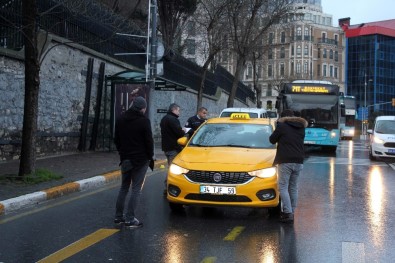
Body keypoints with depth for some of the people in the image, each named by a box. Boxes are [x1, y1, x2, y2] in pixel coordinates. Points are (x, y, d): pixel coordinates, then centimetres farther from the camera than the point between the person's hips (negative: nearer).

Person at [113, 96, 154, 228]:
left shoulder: (120, 119, 7)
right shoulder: (144, 121, -13)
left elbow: (116, 140, 12)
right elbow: (149, 141, -11)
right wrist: (150, 156, 2)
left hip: (125, 159, 6)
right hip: (140, 160, -6)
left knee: (124, 187, 16)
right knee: (136, 189, -2)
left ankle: (118, 216, 17)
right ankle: (130, 219, -4)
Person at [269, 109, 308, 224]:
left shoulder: (282, 126, -4)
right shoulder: (301, 127, 14)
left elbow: (272, 140, 3)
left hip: (286, 161, -6)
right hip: (299, 162, 6)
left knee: (283, 187, -3)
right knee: (293, 188, 12)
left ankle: (288, 213, -11)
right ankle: (291, 212, 14)